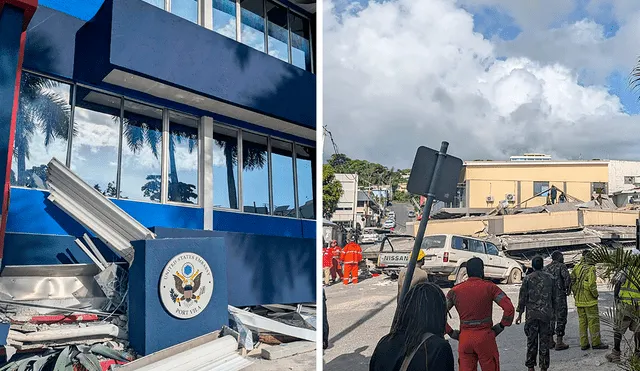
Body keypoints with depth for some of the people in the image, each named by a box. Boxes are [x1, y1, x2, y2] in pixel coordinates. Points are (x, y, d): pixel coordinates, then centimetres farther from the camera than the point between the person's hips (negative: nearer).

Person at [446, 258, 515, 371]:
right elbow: (509, 308, -12)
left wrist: (451, 333, 3)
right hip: (485, 336, -2)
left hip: (464, 338, 2)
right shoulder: (489, 287, -4)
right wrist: (500, 327, 1)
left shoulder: (455, 291, 2)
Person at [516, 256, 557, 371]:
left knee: (531, 341, 7)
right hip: (546, 314, 1)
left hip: (532, 314, -1)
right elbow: (554, 297, 7)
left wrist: (520, 314, 3)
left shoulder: (527, 279, -4)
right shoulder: (550, 278, 2)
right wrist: (553, 311, 20)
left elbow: (522, 298, -4)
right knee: (544, 341, 8)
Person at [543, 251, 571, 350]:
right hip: (559, 297, -6)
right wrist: (568, 289, -8)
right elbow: (567, 277, -24)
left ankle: (550, 341, 18)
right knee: (561, 319, 2)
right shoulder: (561, 266, -8)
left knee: (551, 318, 14)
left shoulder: (546, 268, 10)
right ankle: (559, 343, 3)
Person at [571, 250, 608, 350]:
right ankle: (596, 343, 10)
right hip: (589, 300, -6)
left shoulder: (576, 267, 4)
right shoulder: (591, 269, -15)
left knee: (582, 320, 10)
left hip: (579, 299, 6)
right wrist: (595, 295, -5)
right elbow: (592, 284, -21)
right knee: (593, 320, 4)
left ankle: (584, 343, 14)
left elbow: (571, 281, 7)